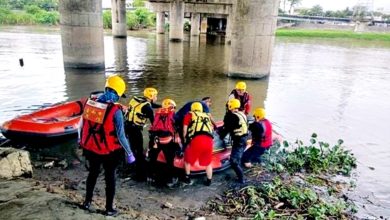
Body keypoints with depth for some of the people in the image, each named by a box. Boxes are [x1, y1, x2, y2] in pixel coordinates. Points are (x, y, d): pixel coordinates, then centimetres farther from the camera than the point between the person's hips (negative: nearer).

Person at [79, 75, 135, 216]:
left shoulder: (90, 103, -5)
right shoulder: (115, 110, -22)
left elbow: (82, 124, 7)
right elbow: (121, 135, -20)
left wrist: (80, 139, 24)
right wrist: (129, 153, -9)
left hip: (90, 148, 5)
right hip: (108, 151, -5)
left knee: (93, 173, 27)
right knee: (110, 177, 15)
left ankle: (87, 202, 43)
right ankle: (109, 209, 27)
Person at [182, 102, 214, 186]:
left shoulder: (189, 115, 19)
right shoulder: (207, 116, 30)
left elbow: (185, 129, 14)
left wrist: (185, 139, 30)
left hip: (197, 140, -3)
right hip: (209, 141, 3)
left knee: (188, 159, 22)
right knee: (208, 162, 24)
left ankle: (187, 178, 29)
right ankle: (209, 181, 29)